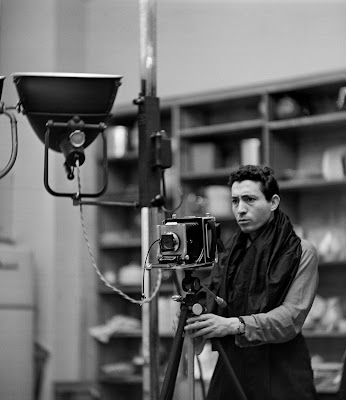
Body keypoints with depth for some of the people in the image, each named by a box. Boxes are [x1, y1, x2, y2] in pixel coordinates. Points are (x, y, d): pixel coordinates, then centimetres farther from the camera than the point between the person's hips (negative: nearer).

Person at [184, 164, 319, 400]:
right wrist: (197, 319, -14)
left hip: (281, 378, -4)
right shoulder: (229, 254, 11)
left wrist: (234, 325, -27)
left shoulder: (302, 253, -5)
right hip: (230, 371, 4)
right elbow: (214, 308, 9)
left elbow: (291, 318, -15)